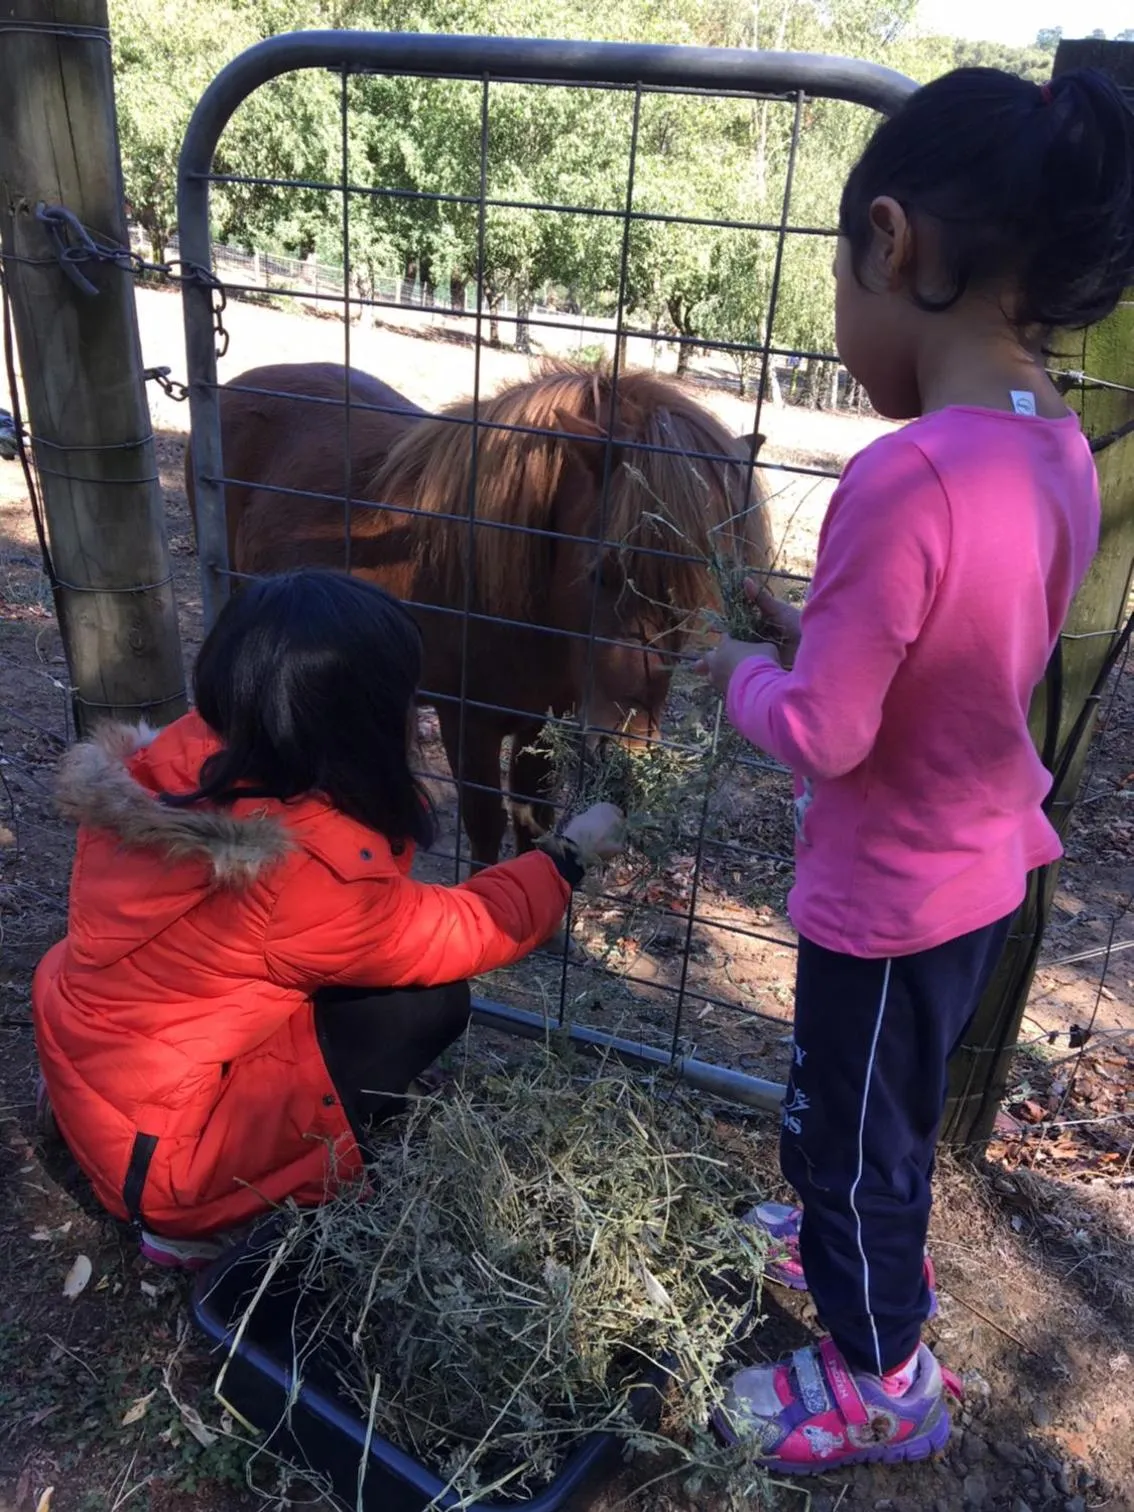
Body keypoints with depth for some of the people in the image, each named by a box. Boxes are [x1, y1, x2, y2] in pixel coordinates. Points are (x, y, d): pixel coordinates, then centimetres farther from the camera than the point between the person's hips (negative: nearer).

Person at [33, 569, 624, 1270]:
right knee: (427, 1001, -8)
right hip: (156, 1153, -7)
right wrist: (571, 855, 0)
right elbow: (468, 930, -13)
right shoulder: (314, 876, -32)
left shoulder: (176, 759, -13)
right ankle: (204, 1220, 2)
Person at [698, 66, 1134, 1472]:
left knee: (849, 1123, 18)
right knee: (873, 1098, 32)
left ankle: (881, 1380, 43)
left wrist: (741, 672, -8)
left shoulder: (907, 479, -32)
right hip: (987, 864, 8)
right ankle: (869, 1242, 59)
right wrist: (822, 629, 4)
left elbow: (820, 735, -27)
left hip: (891, 897, -8)